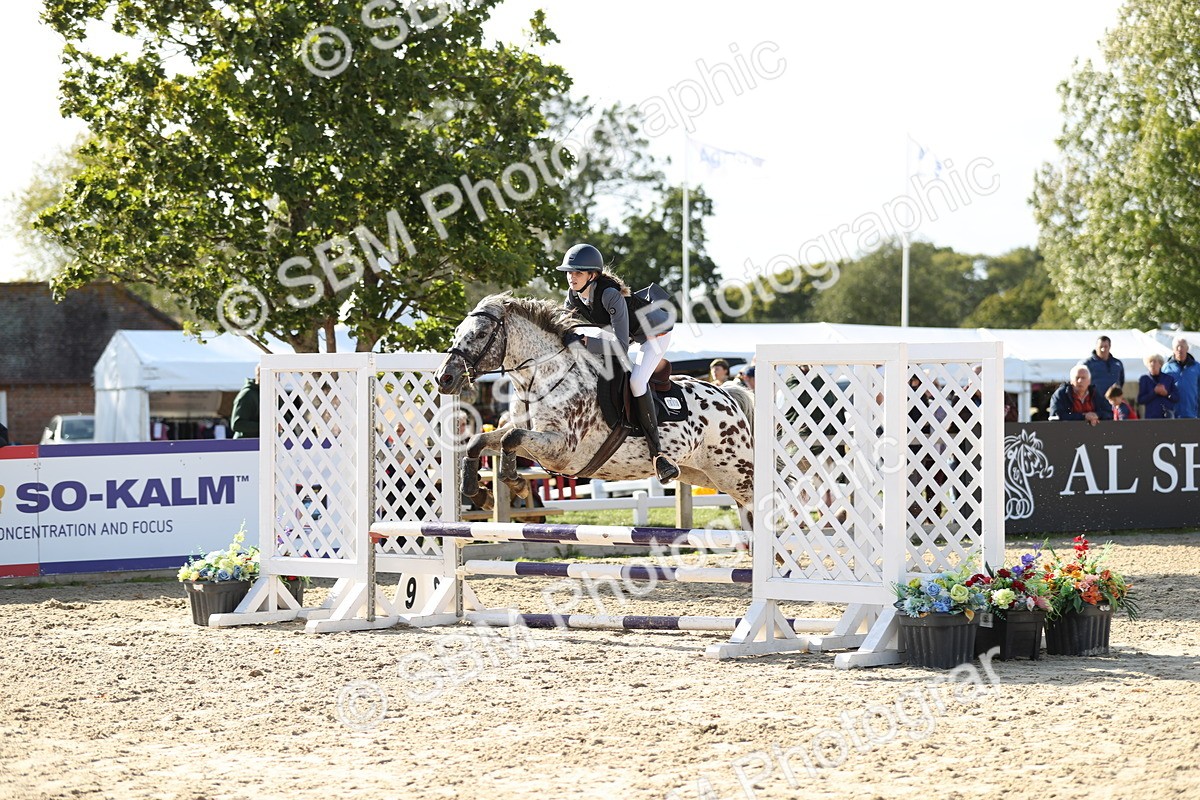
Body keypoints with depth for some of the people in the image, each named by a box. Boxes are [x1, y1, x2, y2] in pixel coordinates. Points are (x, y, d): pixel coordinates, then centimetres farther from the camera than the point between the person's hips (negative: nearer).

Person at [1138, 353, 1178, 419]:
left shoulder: (1169, 378, 9)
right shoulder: (1144, 380, 7)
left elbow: (1177, 398, 9)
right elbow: (1140, 400, 0)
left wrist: (1167, 394, -10)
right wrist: (1154, 392, -11)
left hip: (1168, 416, 1)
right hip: (1152, 416, -1)